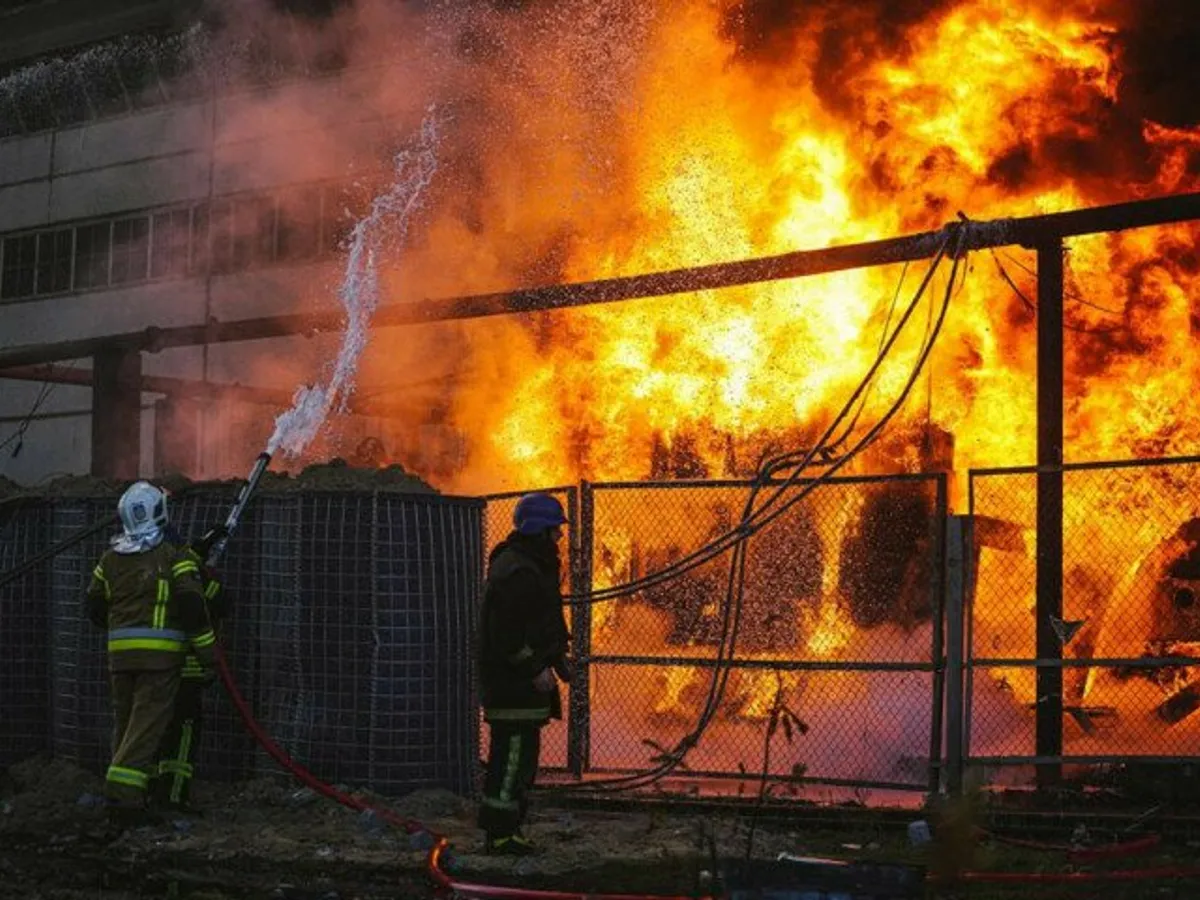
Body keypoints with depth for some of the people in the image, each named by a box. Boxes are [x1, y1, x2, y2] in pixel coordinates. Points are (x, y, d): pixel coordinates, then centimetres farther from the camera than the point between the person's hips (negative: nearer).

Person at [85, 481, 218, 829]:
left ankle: (124, 792, 19)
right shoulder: (172, 555, -6)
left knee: (125, 722, 16)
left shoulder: (110, 558, 10)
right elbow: (191, 603, -13)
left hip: (120, 653, 5)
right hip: (160, 653, -5)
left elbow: (95, 607, 16)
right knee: (147, 725, -6)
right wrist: (207, 649, -6)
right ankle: (124, 795, -17)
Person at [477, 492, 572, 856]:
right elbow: (507, 632, -24)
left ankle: (507, 830, 21)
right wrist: (536, 669, -22)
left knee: (521, 757, 15)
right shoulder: (516, 572, -18)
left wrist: (557, 658, 19)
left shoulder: (532, 566, 18)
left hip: (525, 680, 11)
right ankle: (499, 833, -7)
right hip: (513, 683, -11)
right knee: (512, 755, -9)